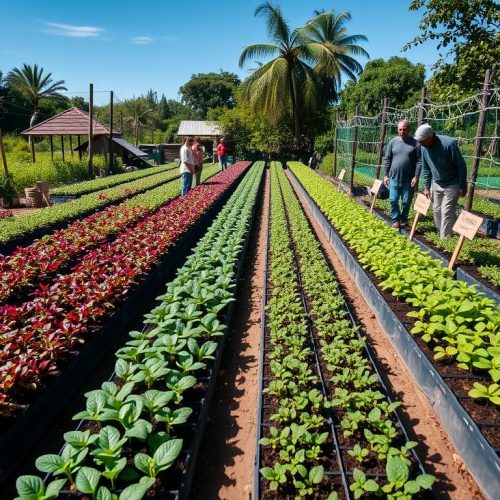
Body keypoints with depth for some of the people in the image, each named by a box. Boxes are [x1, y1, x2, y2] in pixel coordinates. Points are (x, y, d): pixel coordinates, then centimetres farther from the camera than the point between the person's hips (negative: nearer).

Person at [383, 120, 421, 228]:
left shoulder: (415, 143, -3)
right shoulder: (392, 142, 3)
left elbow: (419, 161, -4)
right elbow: (387, 159, 6)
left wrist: (416, 176, -11)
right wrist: (386, 175, 3)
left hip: (408, 179, -1)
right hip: (394, 178, 2)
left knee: (406, 202, 6)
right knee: (393, 200, 0)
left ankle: (403, 219, 24)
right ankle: (395, 219, 17)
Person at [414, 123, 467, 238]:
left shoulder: (449, 144, -26)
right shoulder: (424, 148, -8)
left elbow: (461, 165, -18)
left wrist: (463, 186, -14)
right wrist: (426, 187, 4)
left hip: (452, 185, -6)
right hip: (436, 184, 6)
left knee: (447, 212, -8)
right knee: (436, 210, 12)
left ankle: (445, 238, 0)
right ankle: (441, 233, 27)